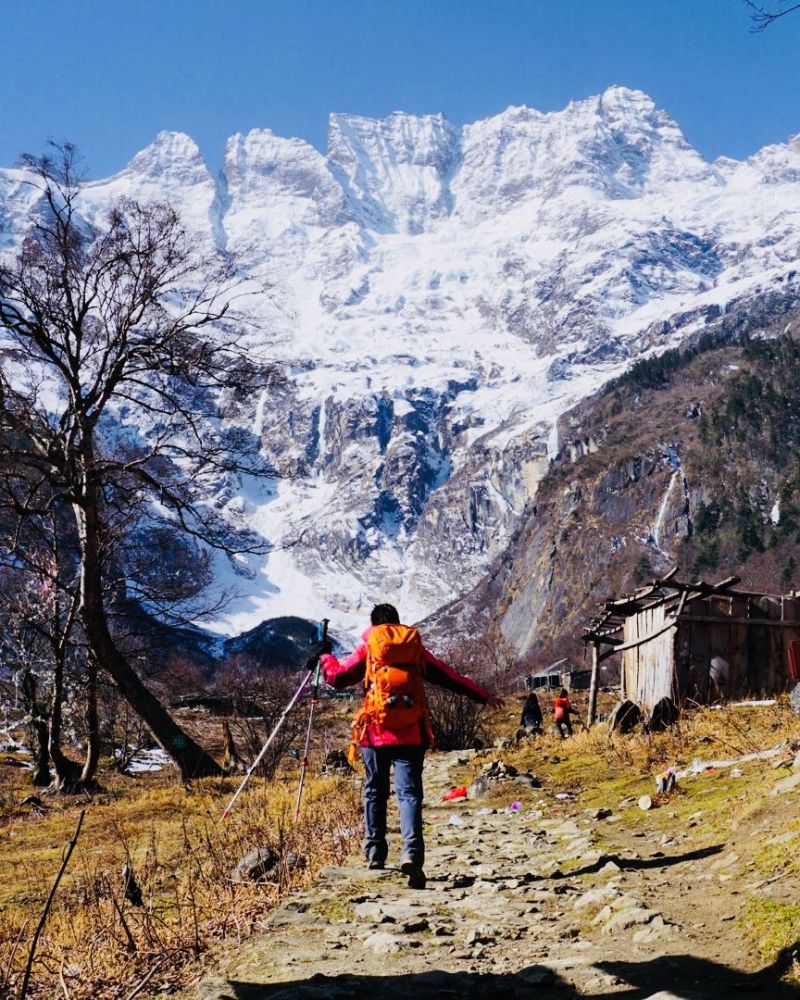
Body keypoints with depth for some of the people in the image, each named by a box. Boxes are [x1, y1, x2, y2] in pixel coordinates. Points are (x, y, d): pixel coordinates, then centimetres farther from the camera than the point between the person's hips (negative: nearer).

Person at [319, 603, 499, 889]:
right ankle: (411, 853, -23)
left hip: (375, 729, 0)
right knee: (409, 792, -4)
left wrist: (325, 658, 22)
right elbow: (449, 677, 12)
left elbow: (339, 676, 2)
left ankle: (375, 854, 20)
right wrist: (483, 696, 19)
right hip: (411, 732, 0)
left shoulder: (367, 646, 7)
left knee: (375, 791, 16)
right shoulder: (415, 646, 11)